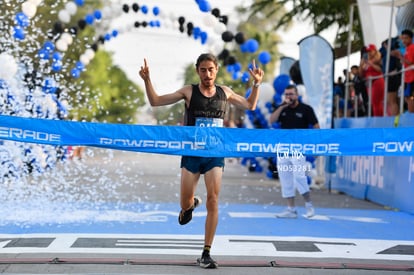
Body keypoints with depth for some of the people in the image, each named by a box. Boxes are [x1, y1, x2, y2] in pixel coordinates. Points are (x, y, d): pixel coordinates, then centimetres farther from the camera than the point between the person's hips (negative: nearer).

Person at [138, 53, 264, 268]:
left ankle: (206, 254, 0)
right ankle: (191, 204, 45)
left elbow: (250, 105, 20)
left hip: (215, 155, 1)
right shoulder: (189, 91, -2)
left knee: (213, 202, -8)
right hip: (191, 154, -1)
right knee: (185, 204, 4)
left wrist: (256, 84, 7)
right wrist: (147, 80, -14)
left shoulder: (224, 92, 6)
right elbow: (155, 101, 0)